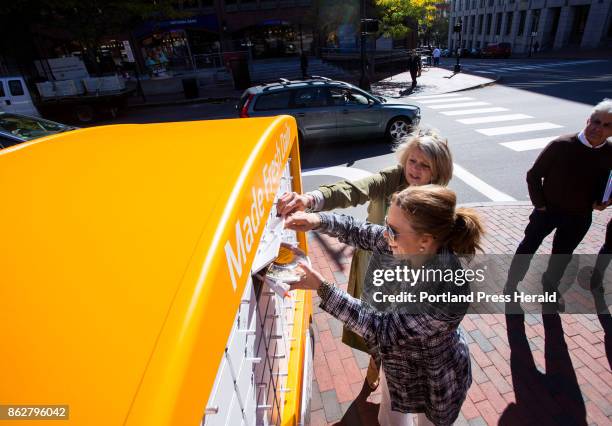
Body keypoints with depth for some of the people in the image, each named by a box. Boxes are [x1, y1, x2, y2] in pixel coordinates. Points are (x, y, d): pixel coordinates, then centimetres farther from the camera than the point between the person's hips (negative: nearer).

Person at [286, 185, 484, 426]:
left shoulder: (445, 291, -41)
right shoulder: (409, 247, -23)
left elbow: (382, 330, -31)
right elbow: (360, 233, -9)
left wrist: (321, 287, -34)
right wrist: (317, 220, -26)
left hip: (434, 381, -5)